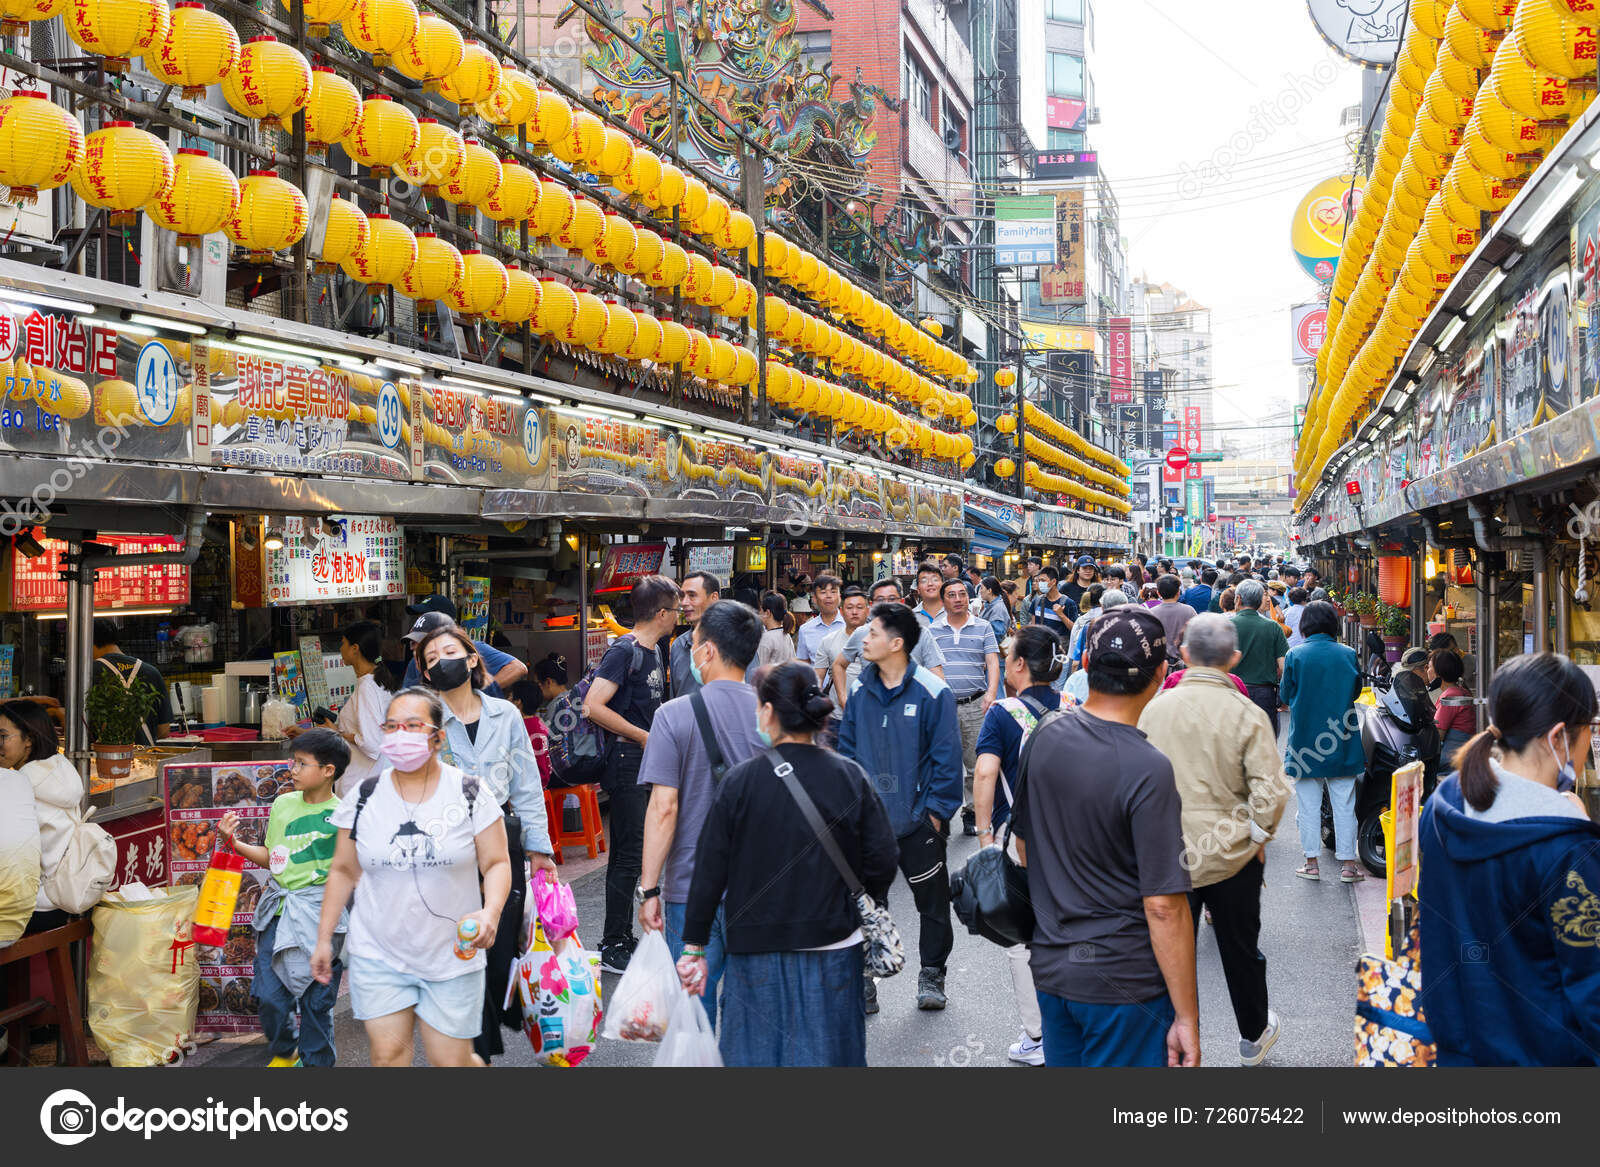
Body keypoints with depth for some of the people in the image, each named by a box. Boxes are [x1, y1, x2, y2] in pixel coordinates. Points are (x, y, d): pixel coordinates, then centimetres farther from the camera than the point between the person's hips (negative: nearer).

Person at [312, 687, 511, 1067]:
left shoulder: (470, 794, -4)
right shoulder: (365, 798, 2)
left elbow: (496, 863, -2)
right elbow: (344, 871, 9)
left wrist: (490, 911, -20)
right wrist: (324, 939, 8)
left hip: (452, 957, -1)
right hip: (377, 955, 2)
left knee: (450, 1060, 1)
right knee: (388, 1054, -4)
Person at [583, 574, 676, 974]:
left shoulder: (653, 651, 14)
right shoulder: (624, 651, -15)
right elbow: (594, 707, -23)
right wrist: (644, 737, -18)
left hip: (646, 762, 9)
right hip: (626, 760, -9)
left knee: (629, 852, 14)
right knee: (629, 854, -7)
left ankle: (622, 937, 22)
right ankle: (612, 948, 0)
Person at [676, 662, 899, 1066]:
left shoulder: (740, 781, -8)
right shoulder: (850, 778, -4)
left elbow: (711, 869, -7)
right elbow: (883, 860, -3)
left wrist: (695, 946, 1)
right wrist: (860, 912, 16)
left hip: (757, 947, -1)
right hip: (833, 948, 1)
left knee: (756, 1050, 12)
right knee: (826, 1049, 13)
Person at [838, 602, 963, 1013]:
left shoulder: (932, 693, -12)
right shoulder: (860, 691, 3)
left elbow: (947, 756, -10)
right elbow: (847, 747, 10)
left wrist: (937, 810, -11)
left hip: (918, 821, -3)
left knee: (932, 902, 11)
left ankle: (932, 975, 28)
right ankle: (861, 982, 18)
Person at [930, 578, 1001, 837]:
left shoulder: (983, 627, 7)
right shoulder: (932, 630, 8)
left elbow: (992, 662, 1)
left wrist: (991, 693, -14)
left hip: (975, 706, 0)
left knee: (975, 764, 2)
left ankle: (971, 813, 12)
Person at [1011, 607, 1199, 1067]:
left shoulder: (1045, 739, -3)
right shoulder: (1148, 770, -22)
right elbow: (1163, 906, -21)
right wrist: (1186, 1017, -14)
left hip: (1050, 965, 6)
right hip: (1123, 982, -6)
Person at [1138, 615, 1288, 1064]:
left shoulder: (1154, 709, -6)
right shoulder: (1248, 715, -13)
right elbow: (1270, 792, -16)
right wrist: (1258, 837, 1)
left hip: (1167, 855, 1)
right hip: (1233, 856, 0)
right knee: (1241, 950, 18)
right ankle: (1254, 1037, 37)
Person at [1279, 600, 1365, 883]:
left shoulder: (1295, 655, -9)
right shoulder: (1348, 654, -3)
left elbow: (1286, 696, 0)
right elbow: (1356, 691, 11)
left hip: (1305, 739, -1)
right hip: (1342, 742, 1)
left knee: (1308, 803, 6)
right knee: (1344, 803, 7)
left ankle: (1311, 862, 8)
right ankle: (1347, 864, 10)